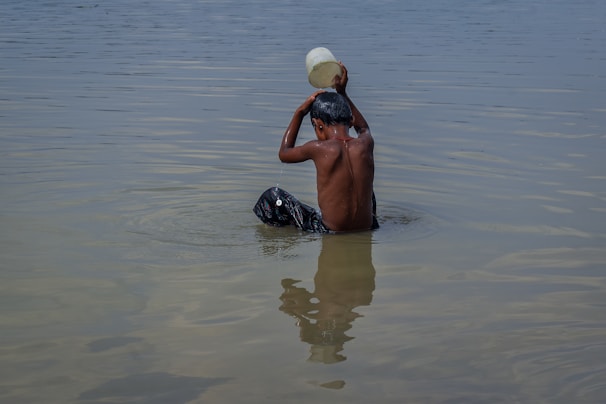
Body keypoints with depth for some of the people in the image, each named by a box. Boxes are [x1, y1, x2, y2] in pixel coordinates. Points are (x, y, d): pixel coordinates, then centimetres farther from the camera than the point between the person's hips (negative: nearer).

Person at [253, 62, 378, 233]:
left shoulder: (319, 149, -15)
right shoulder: (365, 144, -4)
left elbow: (284, 154, 8)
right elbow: (364, 128, 25)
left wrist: (300, 112, 11)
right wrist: (342, 92, 24)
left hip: (330, 232, -5)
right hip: (367, 230, 5)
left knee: (271, 196, 11)